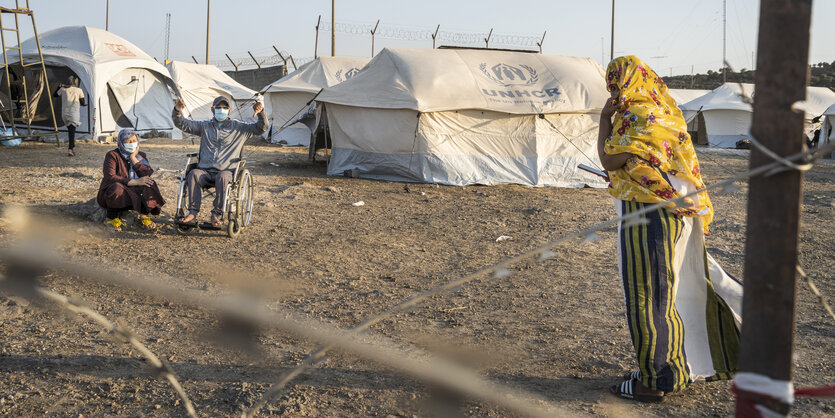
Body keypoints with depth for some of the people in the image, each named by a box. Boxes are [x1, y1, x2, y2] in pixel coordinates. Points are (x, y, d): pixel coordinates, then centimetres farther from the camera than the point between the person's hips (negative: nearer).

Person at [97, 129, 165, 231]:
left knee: (149, 184, -23)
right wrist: (135, 182, -26)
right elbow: (110, 177, -22)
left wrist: (133, 157, -14)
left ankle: (143, 216, -10)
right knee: (117, 188, -38)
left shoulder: (141, 156, 6)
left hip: (134, 192, 4)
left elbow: (147, 174, -12)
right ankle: (112, 218, -14)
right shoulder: (112, 155, -7)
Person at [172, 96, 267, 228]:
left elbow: (261, 128, 5)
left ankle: (217, 214, -31)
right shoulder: (204, 126, 20)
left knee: (222, 177, -37)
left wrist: (261, 113, -14)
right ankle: (193, 213, -32)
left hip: (226, 171, -2)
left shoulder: (238, 127, 14)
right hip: (205, 170, 2)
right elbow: (182, 124, 16)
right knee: (193, 174, -31)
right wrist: (177, 112, -4)